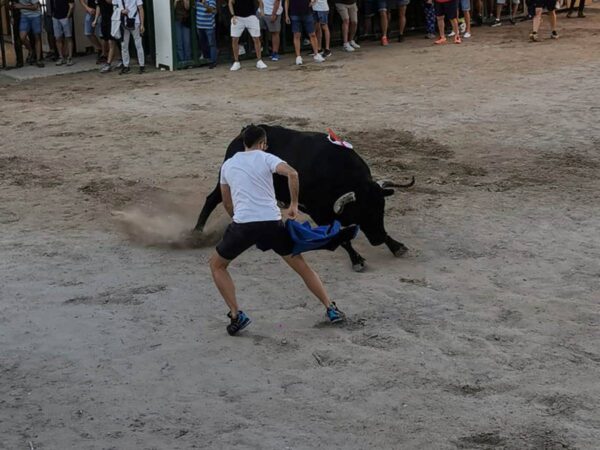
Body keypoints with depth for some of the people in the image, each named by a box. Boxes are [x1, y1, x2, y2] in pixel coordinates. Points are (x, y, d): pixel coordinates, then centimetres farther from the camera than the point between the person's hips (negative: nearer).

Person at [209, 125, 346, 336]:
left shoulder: (228, 165, 18)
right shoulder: (266, 158, 8)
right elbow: (292, 174, -13)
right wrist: (294, 205, -3)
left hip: (242, 224, 0)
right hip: (272, 222, 0)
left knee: (217, 265, 21)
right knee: (300, 265, 17)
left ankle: (236, 316, 7)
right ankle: (331, 309, 19)